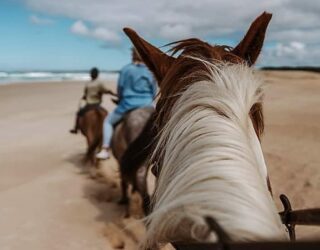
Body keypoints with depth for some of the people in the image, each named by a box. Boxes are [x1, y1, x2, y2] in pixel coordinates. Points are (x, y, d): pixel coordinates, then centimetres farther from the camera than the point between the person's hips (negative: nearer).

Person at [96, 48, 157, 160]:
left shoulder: (126, 69, -1)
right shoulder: (150, 71, 6)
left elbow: (120, 89, 1)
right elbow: (154, 92, 7)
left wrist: (121, 101, 18)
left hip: (128, 104, -2)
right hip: (146, 105, 3)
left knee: (108, 121, 18)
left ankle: (105, 150, 4)